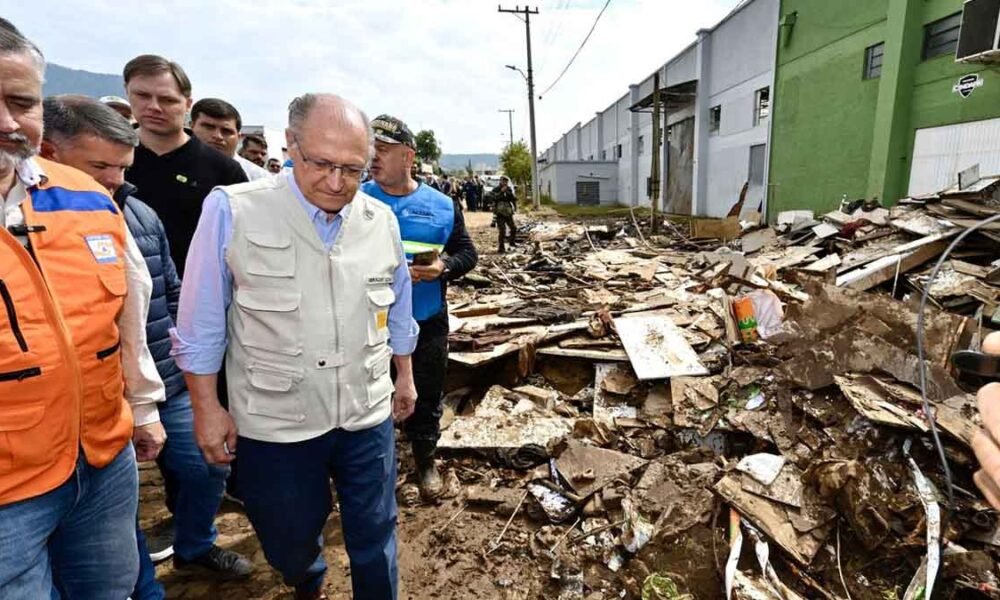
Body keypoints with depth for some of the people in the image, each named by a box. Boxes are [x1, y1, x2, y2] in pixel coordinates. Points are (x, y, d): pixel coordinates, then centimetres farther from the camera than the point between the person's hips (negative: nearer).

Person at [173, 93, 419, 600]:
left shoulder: (382, 220, -4)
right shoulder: (232, 211, -14)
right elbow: (201, 325, -6)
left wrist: (405, 377, 15)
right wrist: (207, 408, -4)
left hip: (367, 415, 2)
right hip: (274, 422, -1)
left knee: (374, 536, 17)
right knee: (289, 539, 23)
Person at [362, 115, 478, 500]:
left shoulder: (441, 205, -1)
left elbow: (468, 252, 4)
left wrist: (445, 266, -16)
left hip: (428, 324, 1)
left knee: (426, 400, 16)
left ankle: (425, 462, 40)